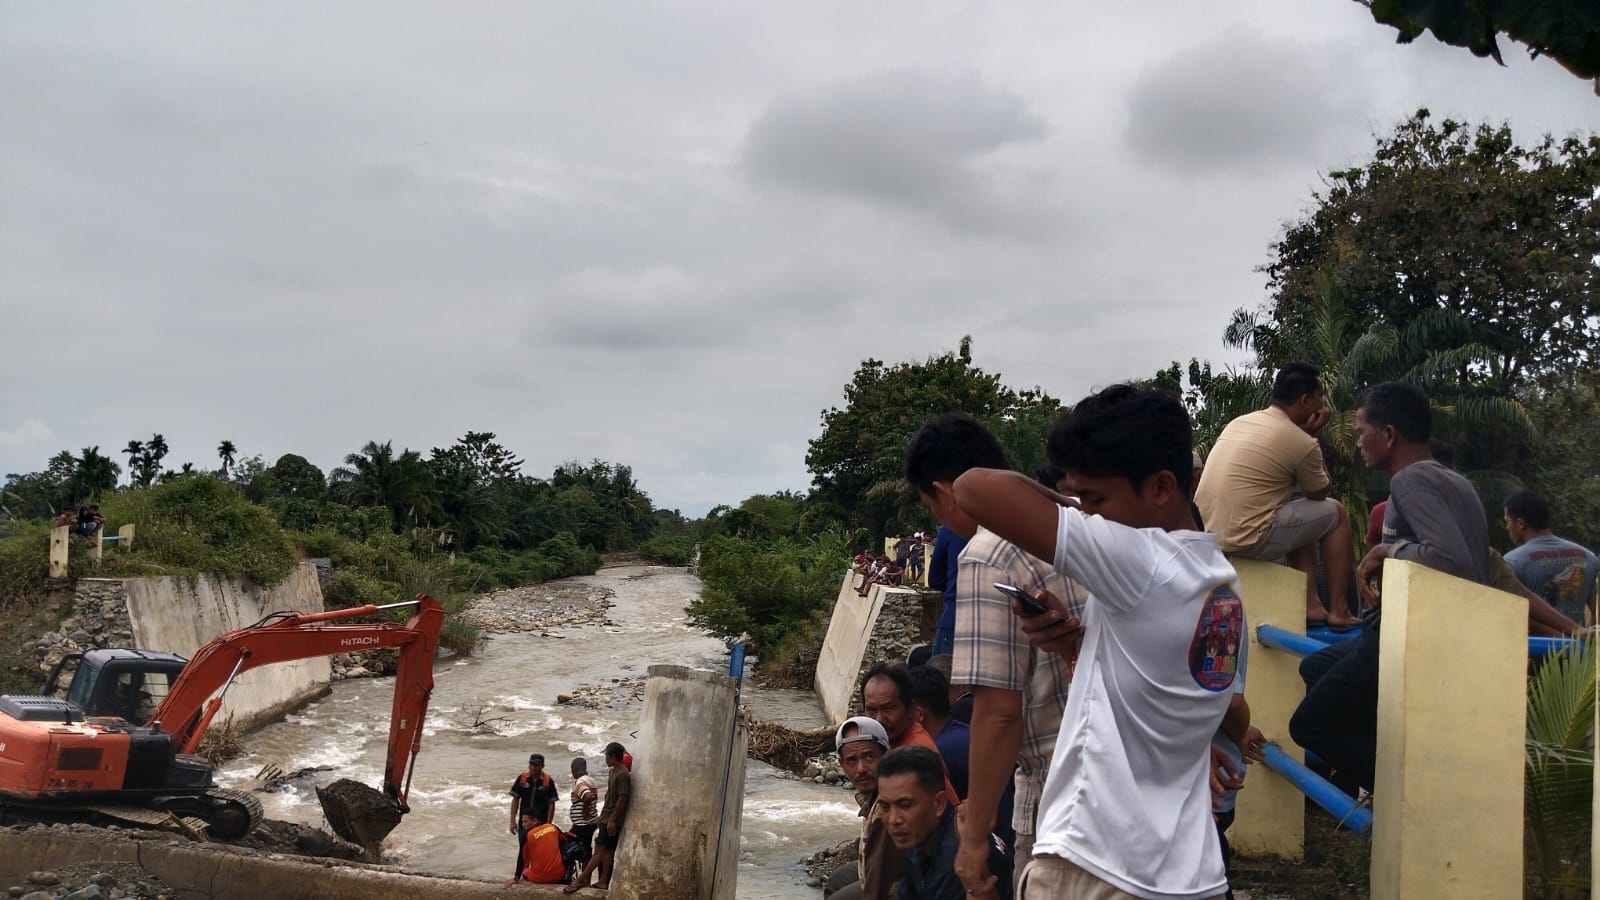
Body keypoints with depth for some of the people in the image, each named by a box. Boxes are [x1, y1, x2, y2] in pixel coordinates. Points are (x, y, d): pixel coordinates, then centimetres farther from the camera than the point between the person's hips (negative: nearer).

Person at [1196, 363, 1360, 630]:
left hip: (1206, 535, 8)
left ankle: (1310, 606, 26)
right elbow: (1321, 492, 8)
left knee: (1302, 513, 29)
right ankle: (1338, 612, 17)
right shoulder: (1301, 443, -10)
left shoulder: (1239, 422, 13)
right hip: (1246, 540, -8)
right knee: (1335, 513, 12)